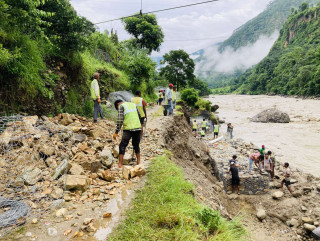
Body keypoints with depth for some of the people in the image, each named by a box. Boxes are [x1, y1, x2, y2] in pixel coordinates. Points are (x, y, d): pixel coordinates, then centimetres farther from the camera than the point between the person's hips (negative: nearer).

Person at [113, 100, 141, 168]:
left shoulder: (121, 106, -1)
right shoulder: (133, 104, 17)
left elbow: (120, 120, -11)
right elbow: (139, 116, 20)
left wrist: (116, 132, -11)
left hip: (128, 129, -5)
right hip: (138, 128, 6)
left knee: (122, 146, 2)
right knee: (136, 145, 19)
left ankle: (120, 164, 1)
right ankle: (138, 162, 24)